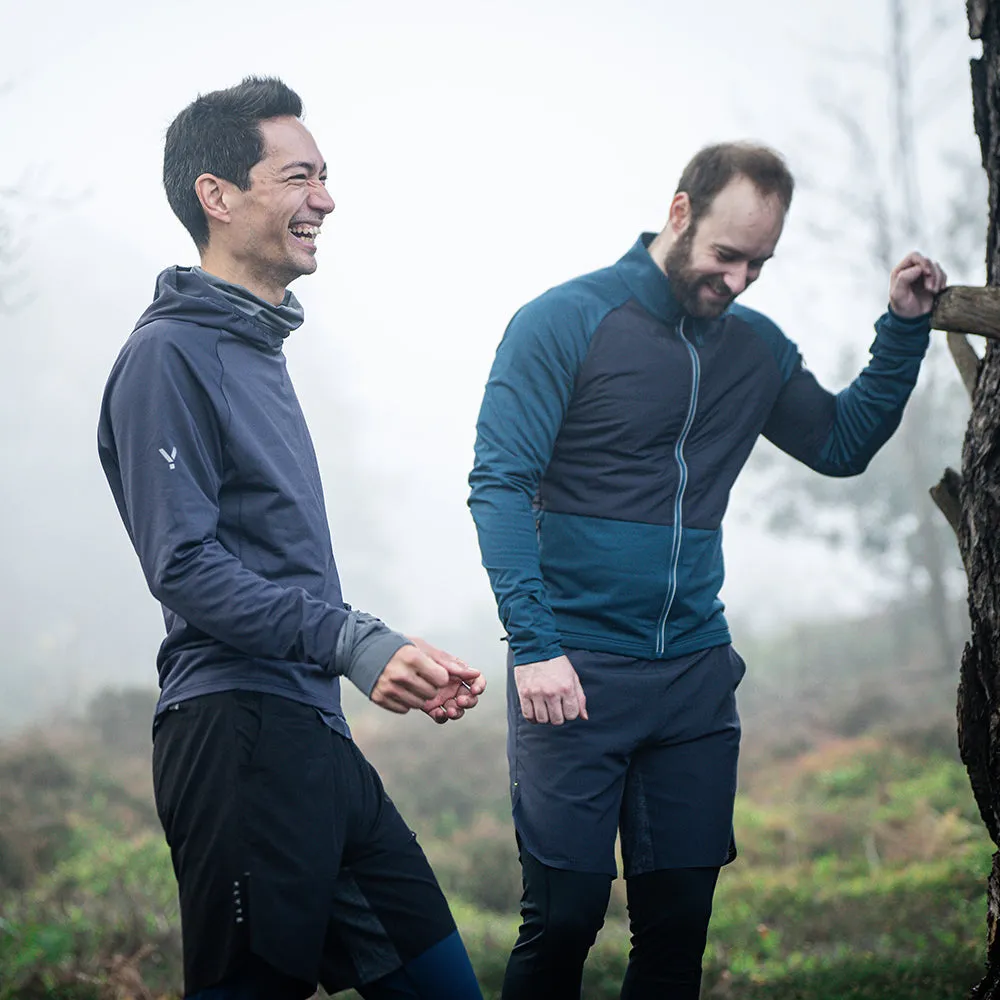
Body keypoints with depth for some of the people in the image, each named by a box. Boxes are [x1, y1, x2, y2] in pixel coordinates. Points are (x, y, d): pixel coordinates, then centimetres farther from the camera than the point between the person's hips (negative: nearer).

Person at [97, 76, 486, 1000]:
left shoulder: (262, 351, 21)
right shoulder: (169, 354, -8)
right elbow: (186, 568, -16)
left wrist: (406, 665, 15)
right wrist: (357, 643, -21)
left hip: (315, 739, 9)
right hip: (238, 736, -9)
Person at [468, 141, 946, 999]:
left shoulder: (757, 348, 12)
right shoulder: (565, 323, -6)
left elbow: (843, 445, 23)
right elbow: (500, 484, -11)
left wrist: (905, 328, 11)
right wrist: (534, 644, -20)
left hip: (696, 674, 5)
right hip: (574, 671, -5)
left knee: (680, 921, 8)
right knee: (564, 918, -6)